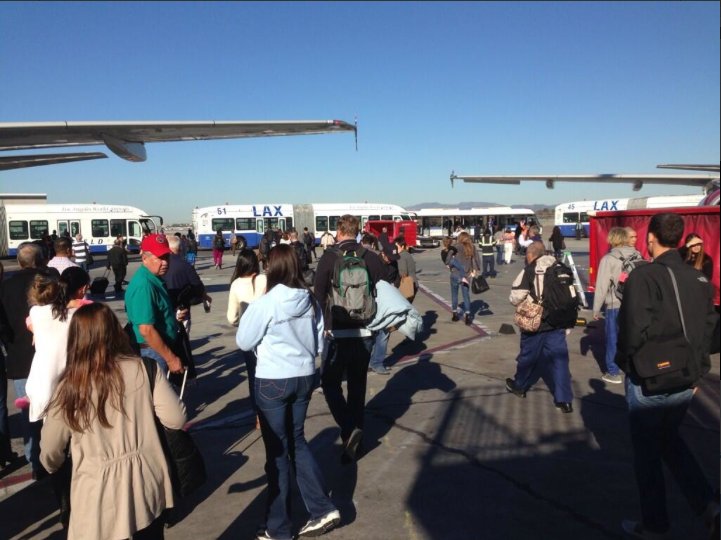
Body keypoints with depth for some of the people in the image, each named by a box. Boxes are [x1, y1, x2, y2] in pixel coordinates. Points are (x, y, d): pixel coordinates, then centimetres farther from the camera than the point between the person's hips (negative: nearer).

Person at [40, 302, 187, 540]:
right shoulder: (144, 368, -10)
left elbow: (49, 454, 3)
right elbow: (176, 419, -8)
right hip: (146, 484, 2)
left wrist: (55, 467, 26)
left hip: (99, 496, -1)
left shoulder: (70, 386, -9)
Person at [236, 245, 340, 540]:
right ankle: (323, 508, 19)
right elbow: (319, 344, 7)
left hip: (273, 381, -5)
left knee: (277, 450, 8)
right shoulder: (311, 300, -2)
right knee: (297, 441, 21)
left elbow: (244, 342, -6)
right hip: (305, 376, 5)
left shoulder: (265, 303, -17)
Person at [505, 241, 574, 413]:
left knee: (528, 355, 15)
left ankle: (519, 386, 35)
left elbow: (516, 297, -16)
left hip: (536, 323, -4)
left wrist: (524, 303, 5)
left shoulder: (529, 271, -13)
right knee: (559, 358, 6)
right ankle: (564, 400, 4)